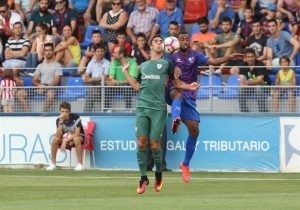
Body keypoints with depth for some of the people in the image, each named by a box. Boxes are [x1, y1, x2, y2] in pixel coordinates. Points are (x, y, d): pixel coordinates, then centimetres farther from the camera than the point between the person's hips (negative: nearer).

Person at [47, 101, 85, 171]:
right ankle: (53, 164, -12)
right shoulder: (59, 120, -13)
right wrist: (61, 122, -34)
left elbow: (77, 134, -29)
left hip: (79, 137, -4)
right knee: (55, 139, -24)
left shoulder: (76, 117, -23)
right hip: (66, 138, 4)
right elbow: (58, 136, -25)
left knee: (76, 139, -39)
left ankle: (80, 164, -31)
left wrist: (65, 140, -32)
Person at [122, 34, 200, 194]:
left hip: (158, 108, -3)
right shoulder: (143, 65, 20)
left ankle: (158, 173, 20)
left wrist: (189, 87, -6)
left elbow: (176, 83, 11)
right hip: (142, 107, 3)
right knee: (141, 143, -6)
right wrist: (125, 72, 18)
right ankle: (143, 178, 3)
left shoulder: (167, 63, 10)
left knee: (154, 144, -4)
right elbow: (137, 86, 18)